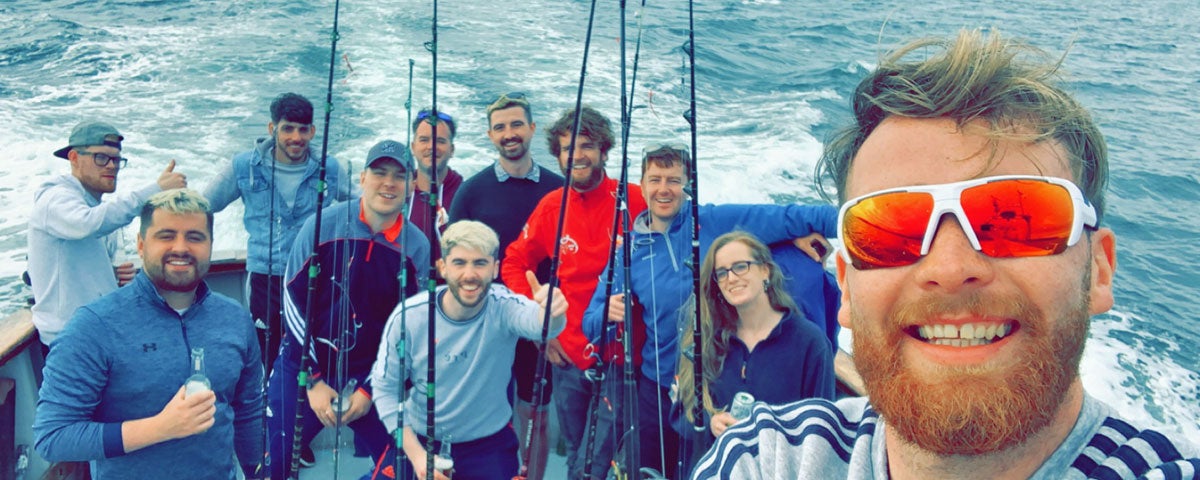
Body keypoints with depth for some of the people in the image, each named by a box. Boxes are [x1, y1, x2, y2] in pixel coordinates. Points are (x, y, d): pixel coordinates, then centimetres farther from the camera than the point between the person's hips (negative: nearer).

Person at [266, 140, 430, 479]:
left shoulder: (417, 247, -7)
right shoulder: (323, 225, -12)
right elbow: (294, 301, -8)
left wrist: (370, 388, -3)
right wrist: (313, 381, -7)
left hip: (371, 377, 2)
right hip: (304, 368, -1)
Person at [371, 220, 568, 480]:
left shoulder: (504, 307, -20)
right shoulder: (408, 317, -16)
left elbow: (536, 320, -43)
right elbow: (385, 388, -8)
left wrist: (553, 314, -66)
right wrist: (416, 455, -15)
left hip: (489, 446, -1)